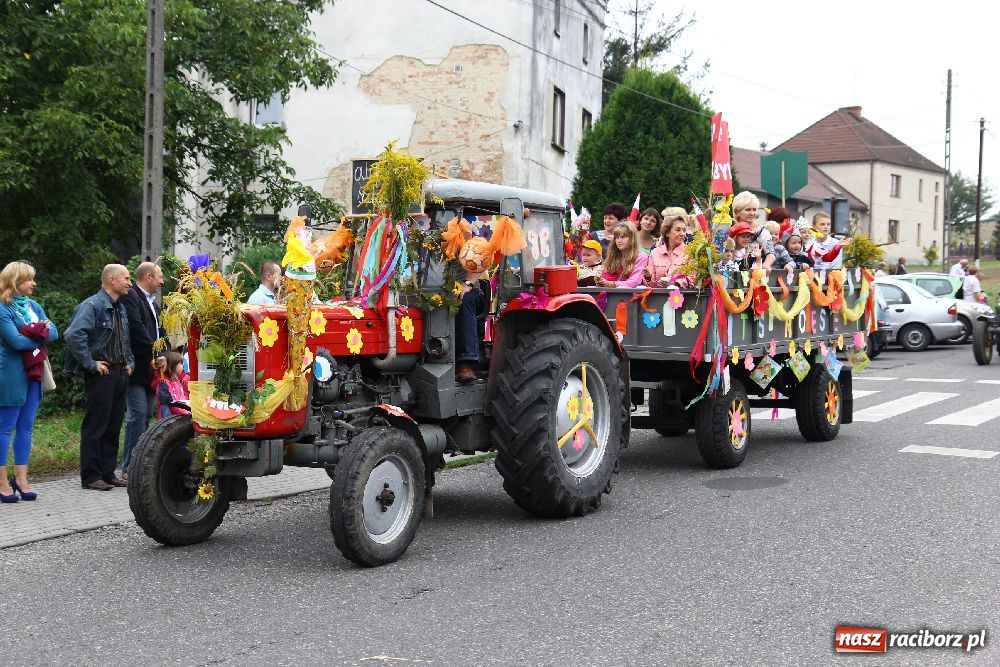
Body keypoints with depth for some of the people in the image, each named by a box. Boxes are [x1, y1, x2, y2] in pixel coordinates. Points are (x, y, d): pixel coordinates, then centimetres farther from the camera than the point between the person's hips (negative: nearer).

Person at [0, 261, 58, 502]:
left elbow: (54, 332, 5)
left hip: (33, 373, 7)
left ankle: (21, 478, 15)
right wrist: (41, 336, -5)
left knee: (26, 426, 9)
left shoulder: (33, 306, 13)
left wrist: (40, 332, -15)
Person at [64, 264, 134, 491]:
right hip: (101, 373, -9)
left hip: (120, 372, 9)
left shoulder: (120, 308, 16)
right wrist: (91, 363, -21)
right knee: (95, 426, -4)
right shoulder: (92, 306, -13)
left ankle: (108, 473, 19)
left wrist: (129, 362, 15)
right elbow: (74, 335, -25)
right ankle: (90, 477, 2)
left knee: (113, 426, 12)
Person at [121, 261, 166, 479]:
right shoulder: (130, 296, -9)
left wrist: (162, 355, 7)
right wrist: (154, 352, -15)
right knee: (138, 413, -12)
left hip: (152, 367, 9)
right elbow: (136, 328, -18)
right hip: (137, 367, -9)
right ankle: (130, 468, -11)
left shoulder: (152, 301, 22)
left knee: (146, 415, 9)